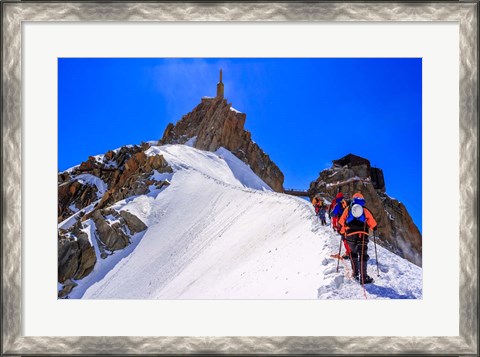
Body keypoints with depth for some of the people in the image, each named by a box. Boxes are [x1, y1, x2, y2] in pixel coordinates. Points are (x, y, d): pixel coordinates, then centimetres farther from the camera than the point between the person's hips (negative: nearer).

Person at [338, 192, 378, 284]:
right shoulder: (365, 210, 8)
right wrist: (374, 229, 32)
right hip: (362, 235, -1)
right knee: (363, 255, -1)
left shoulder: (348, 209, 9)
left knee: (353, 253, 21)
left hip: (350, 235, 2)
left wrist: (342, 233, 22)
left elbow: (341, 223, 8)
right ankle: (363, 277, -9)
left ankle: (355, 273, 20)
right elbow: (373, 224, 9)